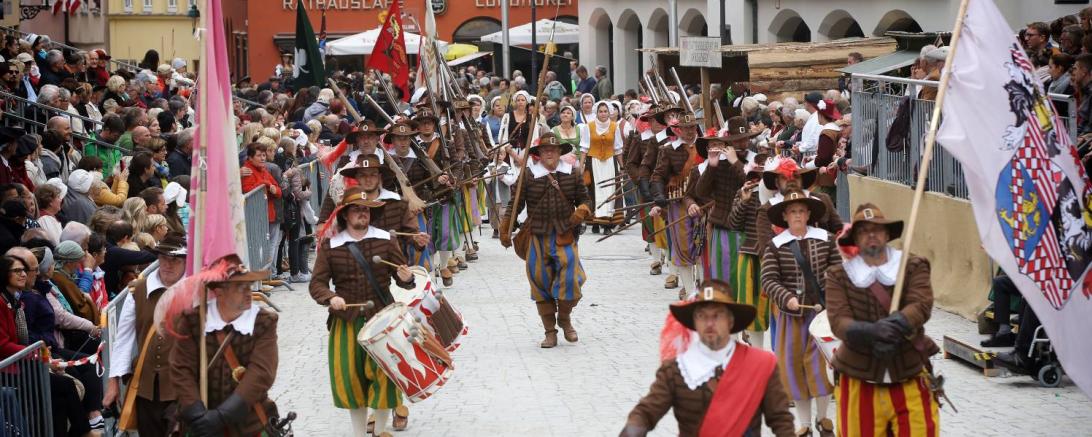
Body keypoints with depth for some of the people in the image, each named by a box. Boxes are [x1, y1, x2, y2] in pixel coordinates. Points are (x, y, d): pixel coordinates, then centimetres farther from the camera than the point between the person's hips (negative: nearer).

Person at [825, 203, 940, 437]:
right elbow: (838, 322, -11)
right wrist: (871, 332, -31)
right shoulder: (839, 275, 1)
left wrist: (894, 327, -32)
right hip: (859, 380, 0)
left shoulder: (914, 266, 2)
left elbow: (921, 305, -12)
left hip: (909, 377, 0)